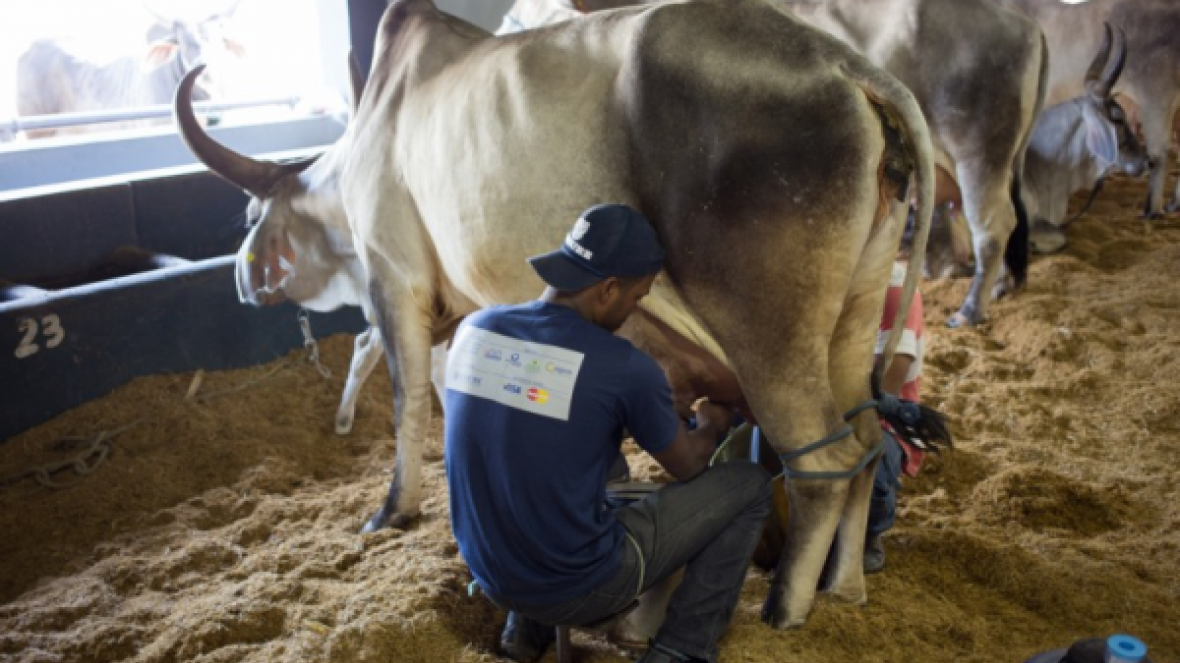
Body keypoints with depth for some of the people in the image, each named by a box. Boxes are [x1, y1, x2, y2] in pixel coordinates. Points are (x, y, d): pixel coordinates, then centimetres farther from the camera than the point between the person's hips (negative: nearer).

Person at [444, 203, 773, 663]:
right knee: (749, 485, 6)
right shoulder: (624, 370, -19)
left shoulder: (473, 329, -4)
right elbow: (687, 466, 0)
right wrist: (712, 425, 23)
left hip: (491, 576, 6)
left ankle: (526, 626, 26)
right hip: (579, 588, -5)